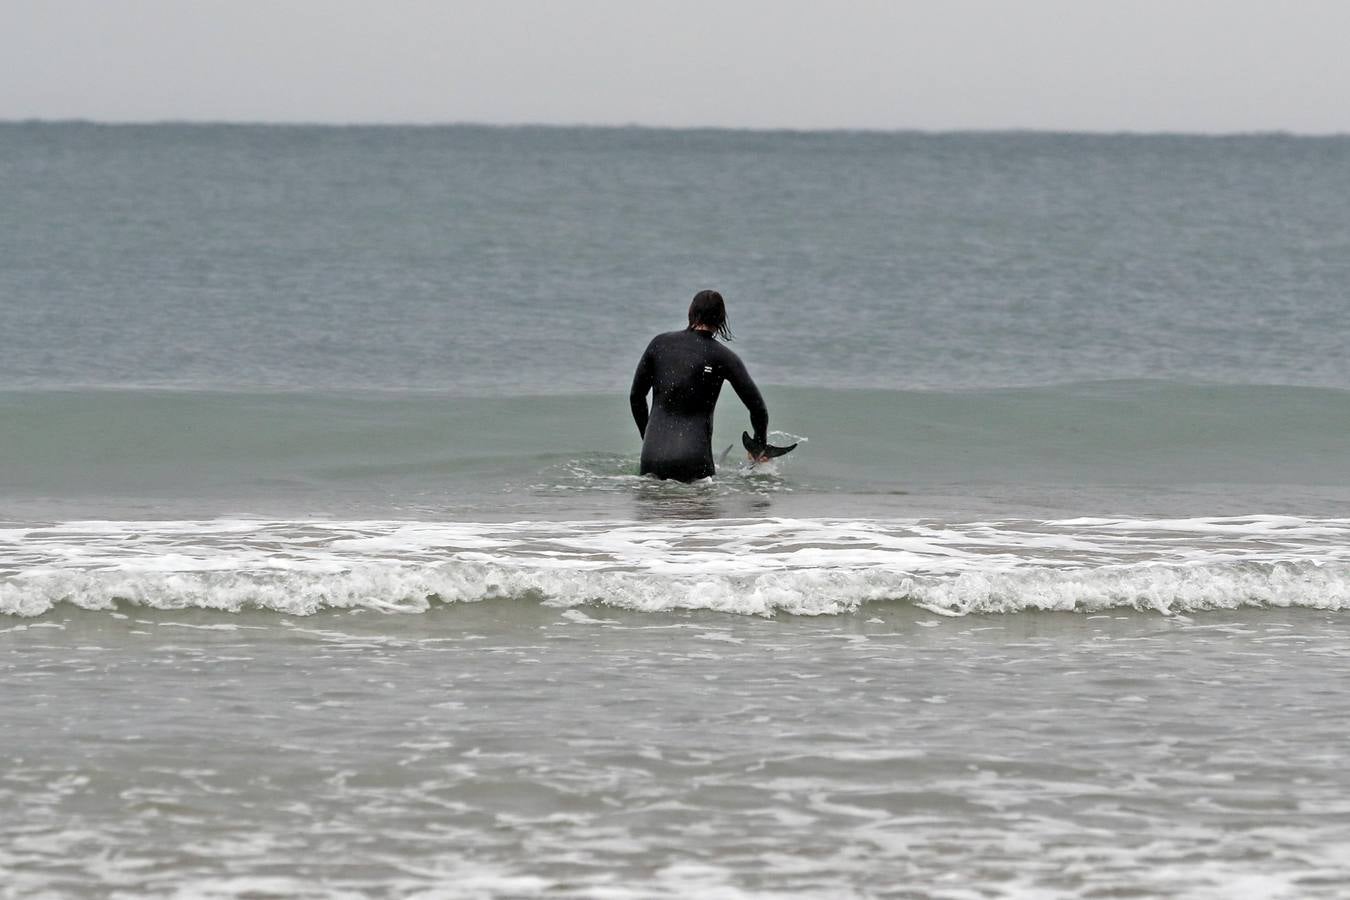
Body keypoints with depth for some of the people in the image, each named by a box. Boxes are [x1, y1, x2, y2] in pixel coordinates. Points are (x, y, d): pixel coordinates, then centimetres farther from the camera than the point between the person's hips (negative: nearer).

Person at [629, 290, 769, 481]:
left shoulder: (660, 343, 8)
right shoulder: (723, 357, 0)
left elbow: (636, 396, 16)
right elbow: (757, 408, 2)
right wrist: (759, 446, 19)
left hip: (653, 452, 3)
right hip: (692, 461, -3)